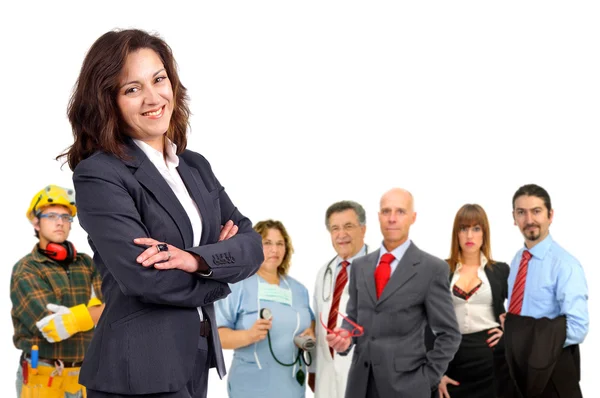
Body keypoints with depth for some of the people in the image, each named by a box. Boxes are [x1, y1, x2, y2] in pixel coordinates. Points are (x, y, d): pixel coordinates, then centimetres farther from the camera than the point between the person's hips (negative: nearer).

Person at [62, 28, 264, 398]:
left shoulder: (196, 167, 10)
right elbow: (145, 278, -20)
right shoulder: (97, 174, -12)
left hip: (198, 359, 7)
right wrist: (221, 264, -4)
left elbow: (252, 245, 2)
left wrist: (198, 259, -18)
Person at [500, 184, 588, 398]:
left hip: (550, 371, -6)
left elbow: (577, 328, -21)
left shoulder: (565, 264, -16)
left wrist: (536, 338, -19)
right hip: (517, 368, 7)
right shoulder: (517, 260, 8)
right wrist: (509, 327, -3)